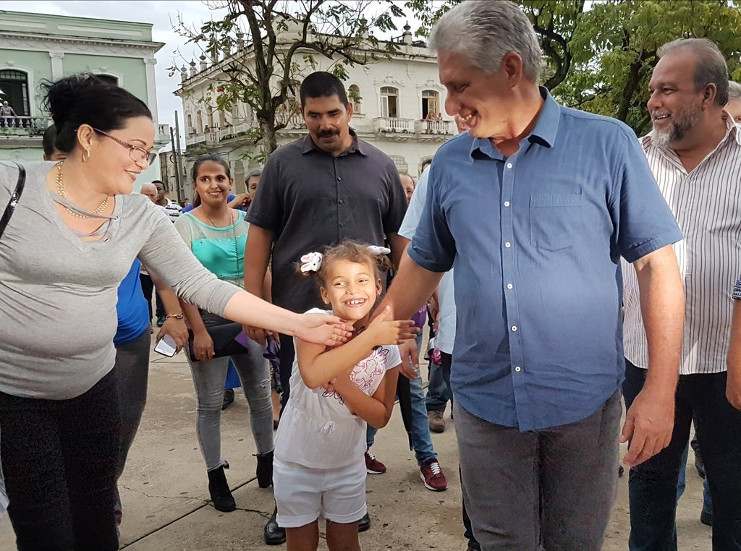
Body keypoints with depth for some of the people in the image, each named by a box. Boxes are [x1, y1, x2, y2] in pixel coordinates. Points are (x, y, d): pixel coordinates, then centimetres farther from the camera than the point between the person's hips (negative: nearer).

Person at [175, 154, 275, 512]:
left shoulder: (246, 221, 5)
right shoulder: (186, 225, -3)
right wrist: (198, 331, -15)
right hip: (207, 319, -3)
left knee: (260, 396, 9)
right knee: (210, 404, 5)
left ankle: (266, 463, 29)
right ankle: (216, 477, 20)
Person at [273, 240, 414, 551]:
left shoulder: (388, 345, -11)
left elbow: (380, 417, -10)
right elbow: (313, 375, -40)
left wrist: (342, 383, -26)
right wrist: (370, 336, -39)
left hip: (347, 464, 2)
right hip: (298, 461, -2)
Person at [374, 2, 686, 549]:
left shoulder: (608, 144, -6)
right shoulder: (450, 163, 4)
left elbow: (657, 265, -5)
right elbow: (424, 263, 13)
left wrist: (661, 391, -10)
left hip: (585, 404, -2)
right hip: (484, 404, 2)